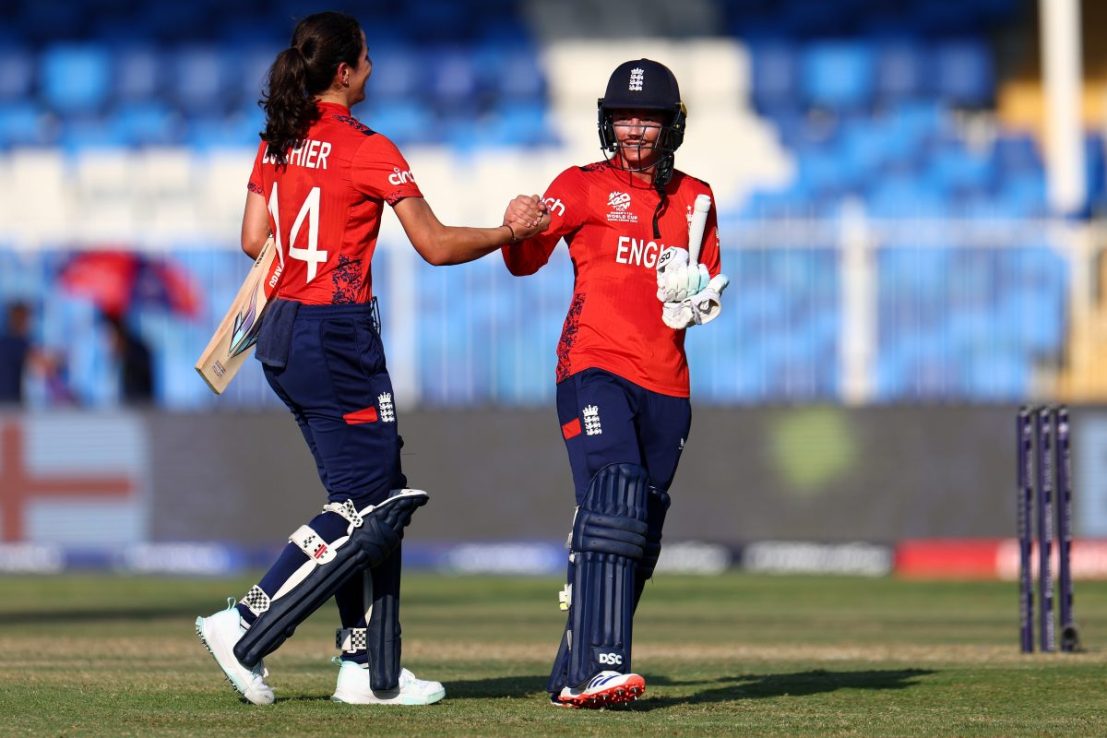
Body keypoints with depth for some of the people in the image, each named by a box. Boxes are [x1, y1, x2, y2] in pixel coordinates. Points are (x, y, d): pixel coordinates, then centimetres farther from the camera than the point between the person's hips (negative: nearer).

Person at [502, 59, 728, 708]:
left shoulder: (694, 198, 16)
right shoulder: (584, 186, 5)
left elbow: (711, 288, 21)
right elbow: (526, 259, -4)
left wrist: (699, 295, -3)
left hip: (666, 385, 5)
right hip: (594, 368, -5)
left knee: (641, 535, 5)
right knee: (614, 502, -24)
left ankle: (575, 676, 16)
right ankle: (597, 670, -33)